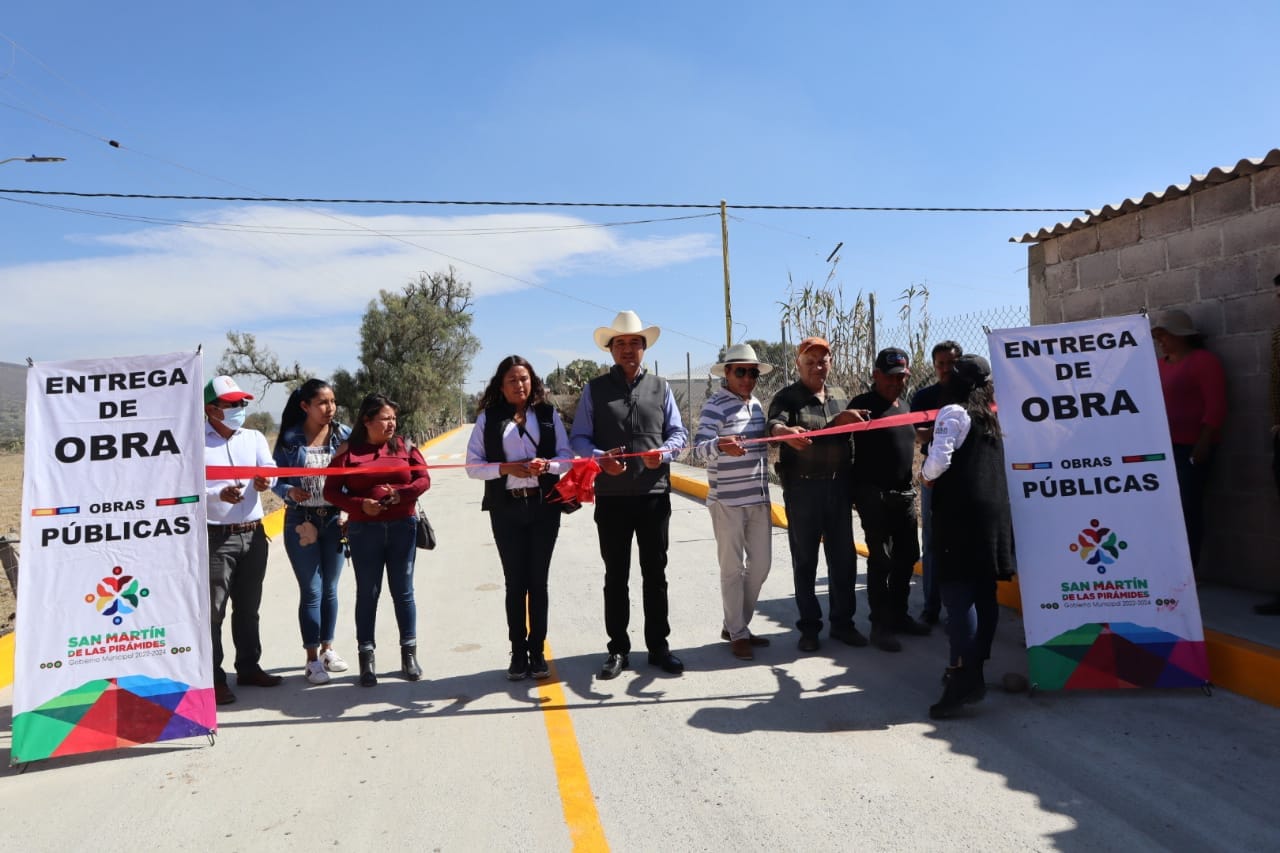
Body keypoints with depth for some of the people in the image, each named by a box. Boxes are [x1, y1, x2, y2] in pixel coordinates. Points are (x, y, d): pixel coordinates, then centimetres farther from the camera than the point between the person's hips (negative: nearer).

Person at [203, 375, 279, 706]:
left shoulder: (254, 438, 11)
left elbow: (270, 468, -3)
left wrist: (265, 480, -25)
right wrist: (219, 495, -28)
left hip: (253, 533, 5)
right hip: (216, 537, -5)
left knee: (248, 606, 16)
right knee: (214, 609, -2)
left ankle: (249, 667, 27)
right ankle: (213, 678, 5)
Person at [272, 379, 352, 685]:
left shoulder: (345, 436, -1)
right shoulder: (290, 439, -5)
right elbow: (275, 478, -1)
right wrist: (289, 491, -20)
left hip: (335, 519, 2)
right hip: (301, 521, -2)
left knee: (329, 588, 13)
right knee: (311, 590, 2)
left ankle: (326, 649, 30)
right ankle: (312, 659, 14)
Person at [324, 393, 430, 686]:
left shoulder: (403, 446, 4)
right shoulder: (349, 451, -1)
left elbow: (424, 478, 1)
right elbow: (331, 491, -3)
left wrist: (400, 493, -16)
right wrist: (360, 504, -18)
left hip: (402, 527, 2)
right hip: (364, 530, -1)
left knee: (403, 591, 8)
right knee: (367, 593, 6)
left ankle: (409, 653, 19)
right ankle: (366, 658, 14)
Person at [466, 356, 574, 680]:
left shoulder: (548, 414, 6)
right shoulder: (488, 418, 4)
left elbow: (566, 456, 5)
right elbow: (473, 465, 0)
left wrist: (547, 465, -16)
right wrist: (505, 468, -15)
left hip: (544, 507, 1)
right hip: (506, 509, 0)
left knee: (538, 581, 6)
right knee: (515, 582, 5)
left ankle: (537, 651, 15)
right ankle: (518, 653, 15)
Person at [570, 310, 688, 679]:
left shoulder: (660, 387, 8)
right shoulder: (595, 389, 4)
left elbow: (678, 432, 8)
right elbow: (578, 438, 2)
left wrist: (664, 452, -14)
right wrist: (601, 457, -18)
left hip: (654, 495, 1)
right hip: (611, 496, -1)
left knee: (655, 573, 8)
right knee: (615, 576, 8)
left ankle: (658, 646, 20)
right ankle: (618, 649, 19)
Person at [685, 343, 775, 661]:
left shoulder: (756, 404, 11)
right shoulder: (715, 405, -12)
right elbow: (698, 449, -24)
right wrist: (720, 446, -42)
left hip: (759, 499, 7)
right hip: (727, 501, -7)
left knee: (760, 565, 12)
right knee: (733, 569, 1)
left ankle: (735, 624, 26)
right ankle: (737, 634, 14)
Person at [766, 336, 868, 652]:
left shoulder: (839, 396, 12)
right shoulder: (787, 397, -3)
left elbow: (850, 433, 11)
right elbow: (774, 424, -22)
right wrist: (786, 431, -45)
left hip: (838, 487, 4)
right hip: (802, 489, -4)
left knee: (843, 556, 9)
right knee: (805, 559, 5)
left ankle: (842, 621, 23)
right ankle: (809, 626, 16)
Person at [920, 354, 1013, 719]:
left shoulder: (954, 412, -5)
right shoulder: (990, 416, 15)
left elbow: (940, 458, -17)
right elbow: (997, 464, 14)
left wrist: (926, 477, 3)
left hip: (960, 509, -8)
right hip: (993, 507, 8)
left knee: (958, 590, -9)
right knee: (984, 591, 10)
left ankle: (964, 677, -13)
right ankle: (974, 667, 18)